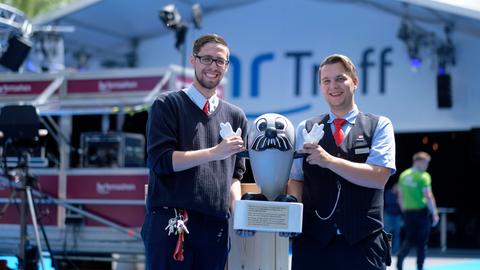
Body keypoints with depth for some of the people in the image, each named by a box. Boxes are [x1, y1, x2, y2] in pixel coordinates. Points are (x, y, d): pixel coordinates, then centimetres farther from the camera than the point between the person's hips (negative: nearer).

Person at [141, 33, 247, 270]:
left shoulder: (235, 117, 17)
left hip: (216, 225, 4)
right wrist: (214, 153, -14)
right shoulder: (167, 105, 4)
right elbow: (159, 159, -8)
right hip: (171, 224, -4)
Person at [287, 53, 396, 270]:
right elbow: (295, 180, 9)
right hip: (312, 240, 2)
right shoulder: (305, 129, 13)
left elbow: (378, 177, -7)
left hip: (362, 241, -2)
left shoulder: (379, 126, 6)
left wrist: (329, 160, -15)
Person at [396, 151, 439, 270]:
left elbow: (401, 196, 13)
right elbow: (428, 196, -16)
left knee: (409, 239, 12)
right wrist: (435, 213, -11)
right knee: (422, 241, 6)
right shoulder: (424, 176, -11)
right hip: (422, 211, -5)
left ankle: (400, 256, -13)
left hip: (408, 212, 5)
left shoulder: (403, 175, 8)